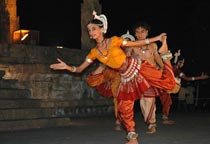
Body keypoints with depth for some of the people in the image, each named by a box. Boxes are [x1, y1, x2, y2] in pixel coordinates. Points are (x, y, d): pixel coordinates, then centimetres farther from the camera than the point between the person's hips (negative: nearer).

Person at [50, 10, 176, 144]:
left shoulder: (114, 40, -13)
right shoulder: (94, 52, -3)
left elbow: (137, 43, -7)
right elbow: (80, 69, 0)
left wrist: (157, 38, -7)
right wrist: (67, 67, -19)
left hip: (136, 67, -4)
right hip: (126, 78, 4)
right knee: (125, 109, 3)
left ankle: (164, 54, 15)